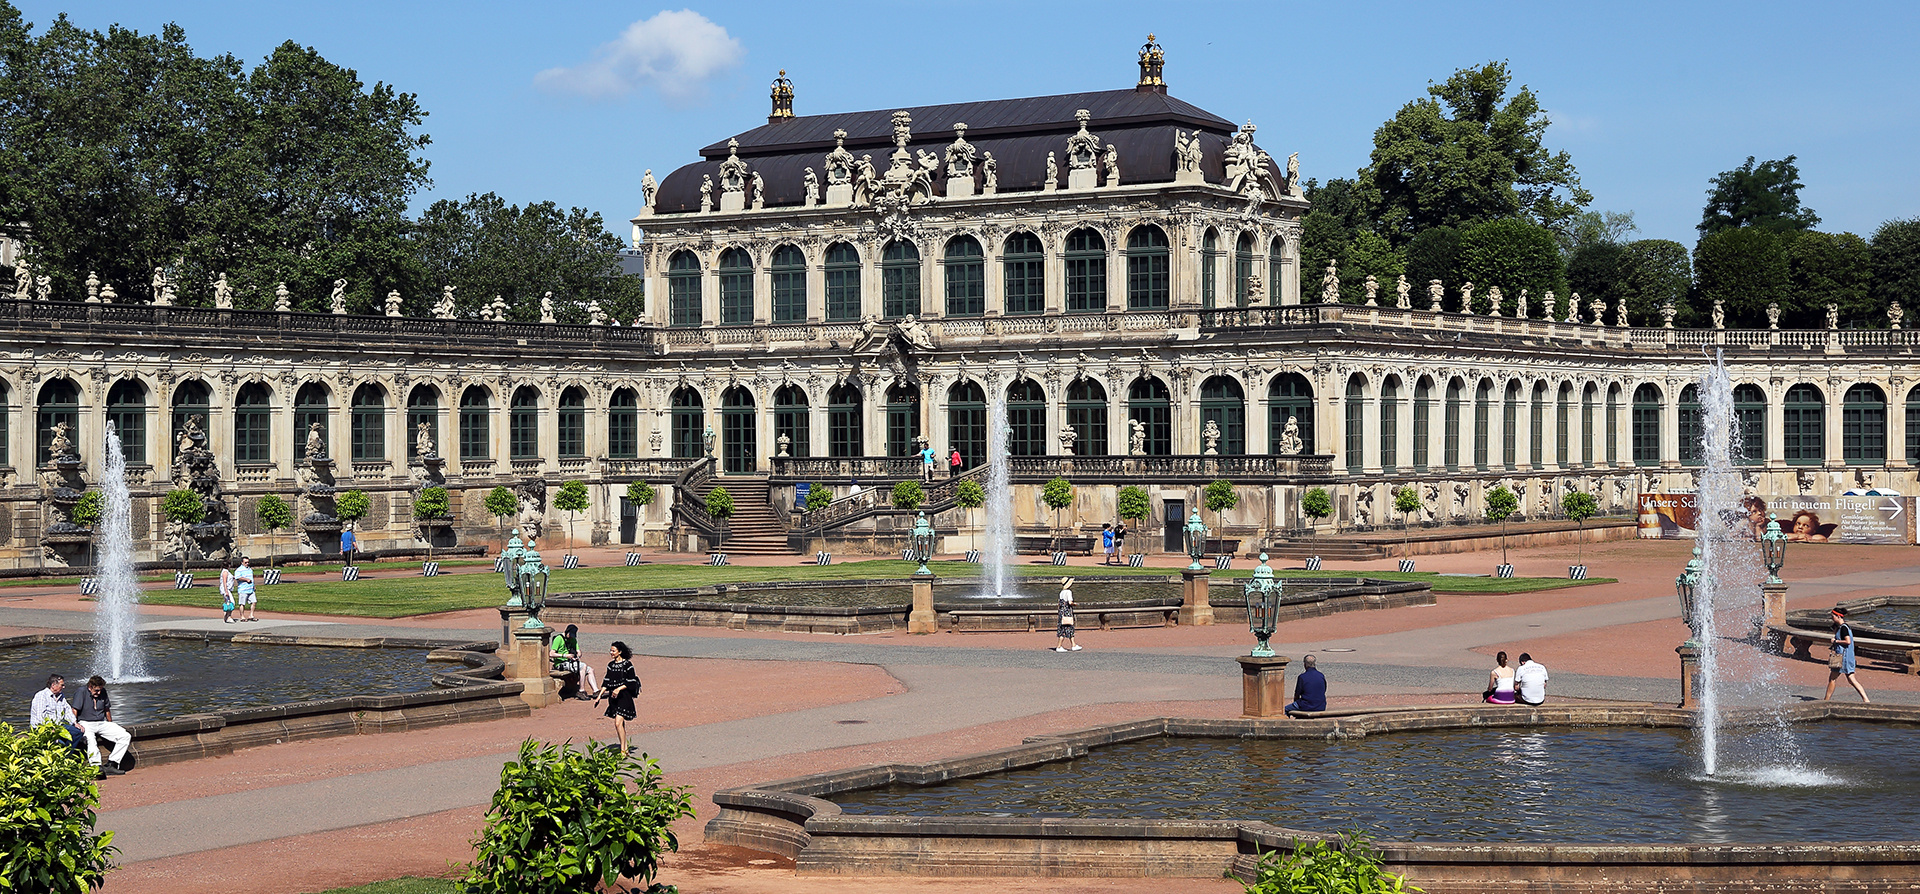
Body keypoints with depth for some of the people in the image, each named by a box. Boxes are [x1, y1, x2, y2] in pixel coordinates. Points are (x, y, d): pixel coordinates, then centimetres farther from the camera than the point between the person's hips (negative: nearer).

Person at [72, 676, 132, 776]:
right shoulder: (82, 692, -5)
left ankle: (111, 765, -17)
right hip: (86, 723, -6)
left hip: (102, 723, 6)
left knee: (126, 736, -12)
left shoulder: (103, 692, 10)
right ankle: (97, 766, -52)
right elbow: (74, 711, -11)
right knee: (90, 739, -40)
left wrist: (111, 726, 25)